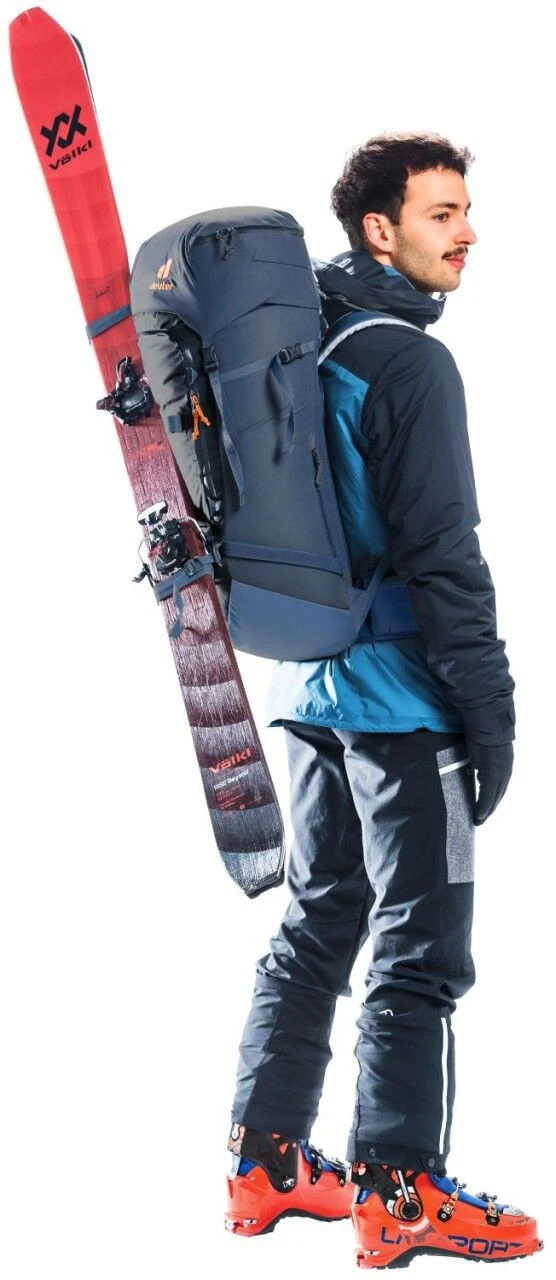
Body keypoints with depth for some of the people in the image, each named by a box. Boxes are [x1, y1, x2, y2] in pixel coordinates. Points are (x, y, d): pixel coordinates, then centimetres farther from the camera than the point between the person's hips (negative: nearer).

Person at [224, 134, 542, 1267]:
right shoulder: (411, 363, -15)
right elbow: (442, 556, -19)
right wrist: (491, 708, -15)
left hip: (311, 684, 9)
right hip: (398, 694, -9)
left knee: (318, 921, 16)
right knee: (421, 948, -1)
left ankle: (266, 1161, 21)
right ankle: (399, 1193, 4)